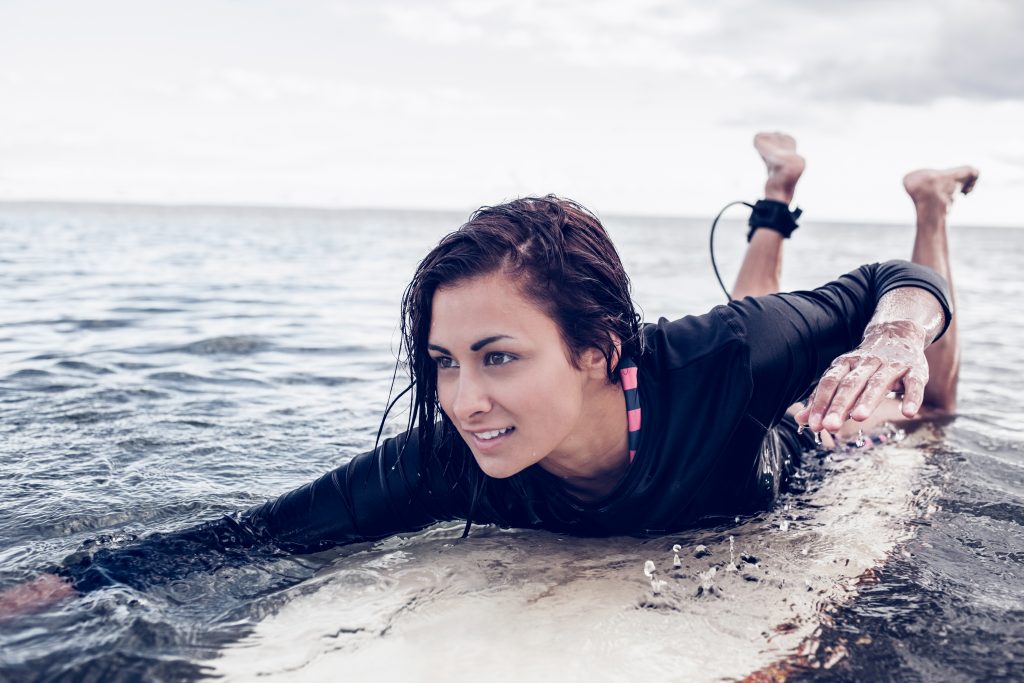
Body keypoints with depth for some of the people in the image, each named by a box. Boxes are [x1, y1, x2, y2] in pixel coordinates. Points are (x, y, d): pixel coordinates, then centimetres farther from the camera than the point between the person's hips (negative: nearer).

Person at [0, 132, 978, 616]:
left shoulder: (719, 361, -49)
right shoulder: (444, 463, -41)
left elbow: (881, 290, -33)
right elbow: (256, 534, -38)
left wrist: (898, 333, -56)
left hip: (786, 445, -1)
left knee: (925, 410, 33)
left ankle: (929, 199, 46)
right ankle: (778, 193, 52)